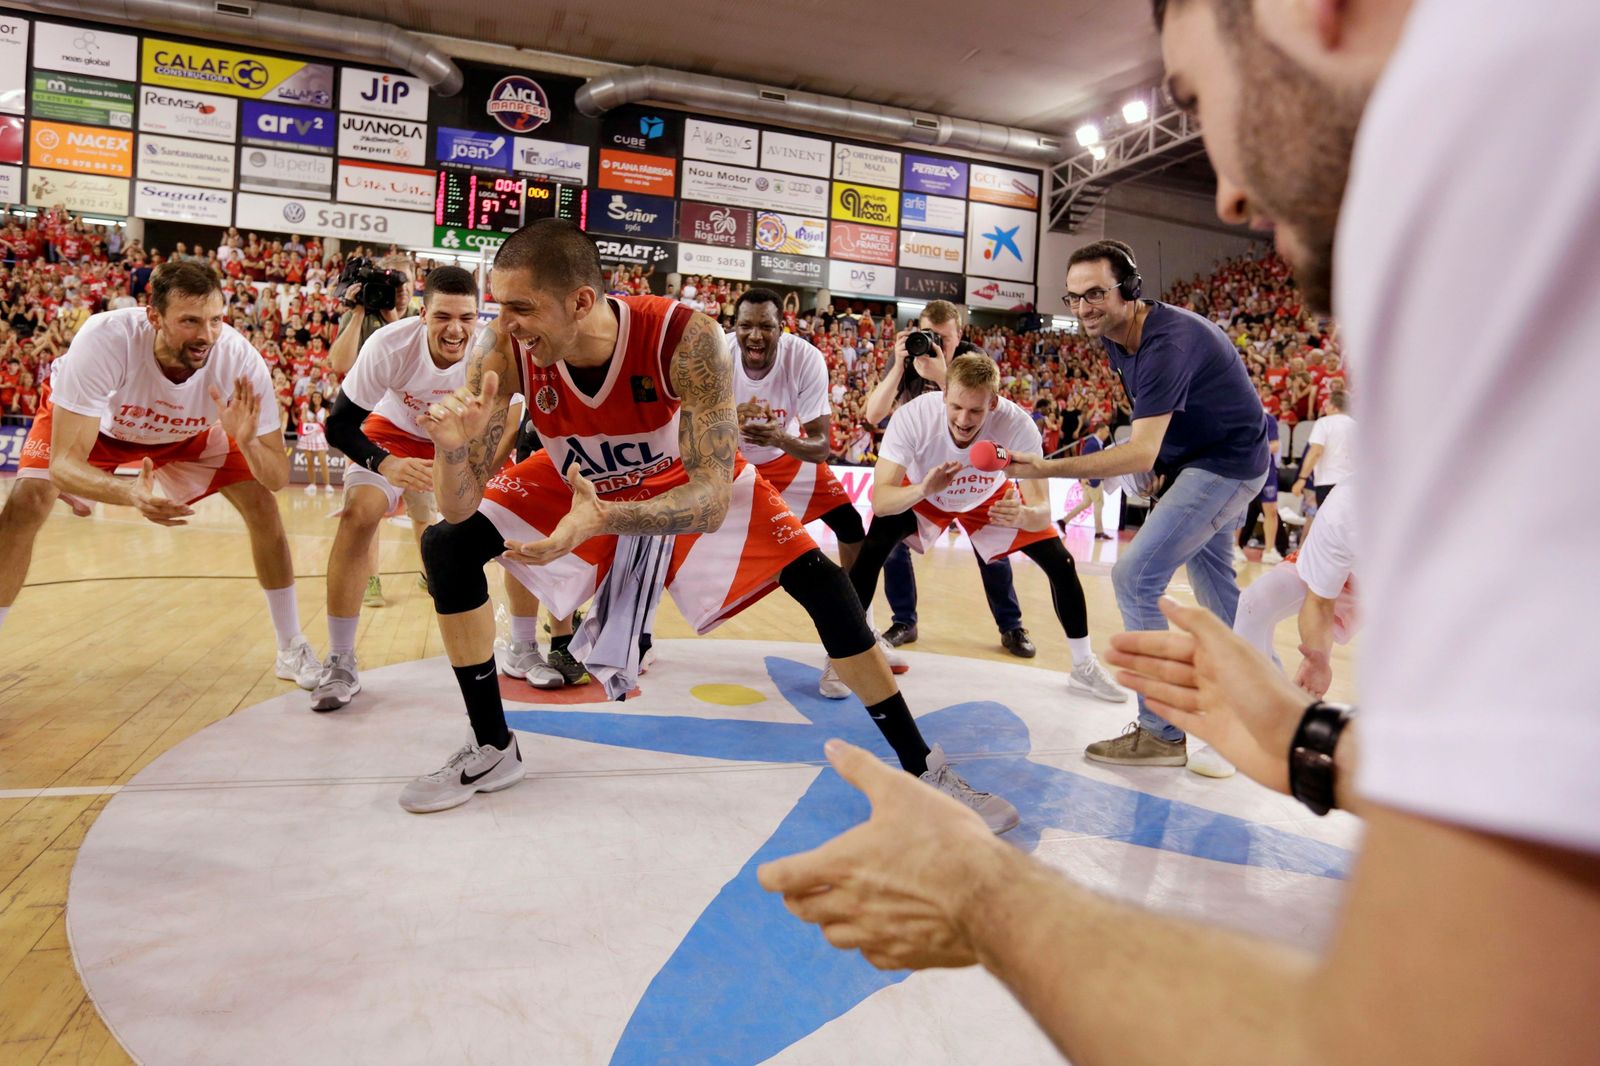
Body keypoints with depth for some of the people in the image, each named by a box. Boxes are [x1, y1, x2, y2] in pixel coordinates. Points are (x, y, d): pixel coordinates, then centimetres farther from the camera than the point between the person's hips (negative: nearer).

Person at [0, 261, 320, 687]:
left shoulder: (240, 360, -35)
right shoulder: (106, 338, -41)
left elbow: (278, 478, -30)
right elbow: (64, 464, -42)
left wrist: (247, 442, -52)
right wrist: (131, 493, -62)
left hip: (188, 430, 1)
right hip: (88, 418, -1)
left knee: (262, 504, -14)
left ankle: (291, 649, 1)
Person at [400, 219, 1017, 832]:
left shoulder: (685, 340, -39)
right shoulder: (503, 352, -31)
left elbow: (712, 499, -40)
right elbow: (459, 506, -27)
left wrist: (603, 519, -56)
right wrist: (453, 447, -50)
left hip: (684, 482, -2)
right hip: (576, 482, 3)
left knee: (823, 585, -15)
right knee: (447, 545, -13)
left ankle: (922, 769, 2)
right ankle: (492, 750, 5)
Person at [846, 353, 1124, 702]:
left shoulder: (1018, 425, -36)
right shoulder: (912, 417, -38)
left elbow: (1042, 512, -34)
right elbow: (879, 500, -40)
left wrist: (1021, 515, -58)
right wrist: (923, 489, -59)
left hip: (989, 497, 2)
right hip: (920, 493, -1)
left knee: (1060, 562, -6)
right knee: (872, 549, -28)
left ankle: (1084, 666, 17)